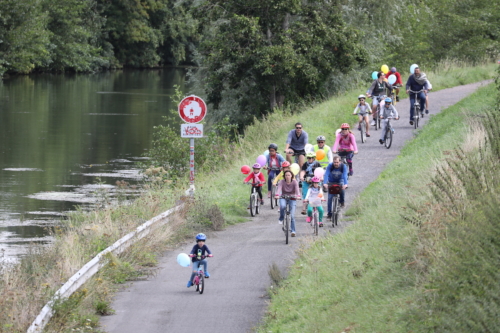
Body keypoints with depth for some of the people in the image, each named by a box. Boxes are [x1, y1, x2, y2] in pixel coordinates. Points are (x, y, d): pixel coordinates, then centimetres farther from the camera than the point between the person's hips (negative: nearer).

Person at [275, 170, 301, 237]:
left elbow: (297, 189, -28)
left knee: (292, 215, -8)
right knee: (282, 206, -35)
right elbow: (279, 189, -28)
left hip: (292, 199, 0)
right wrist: (277, 195, -49)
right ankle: (281, 219, -8)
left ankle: (293, 231, 3)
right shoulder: (281, 182, -12)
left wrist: (298, 196, -49)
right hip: (283, 198, 0)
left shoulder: (294, 182, -13)